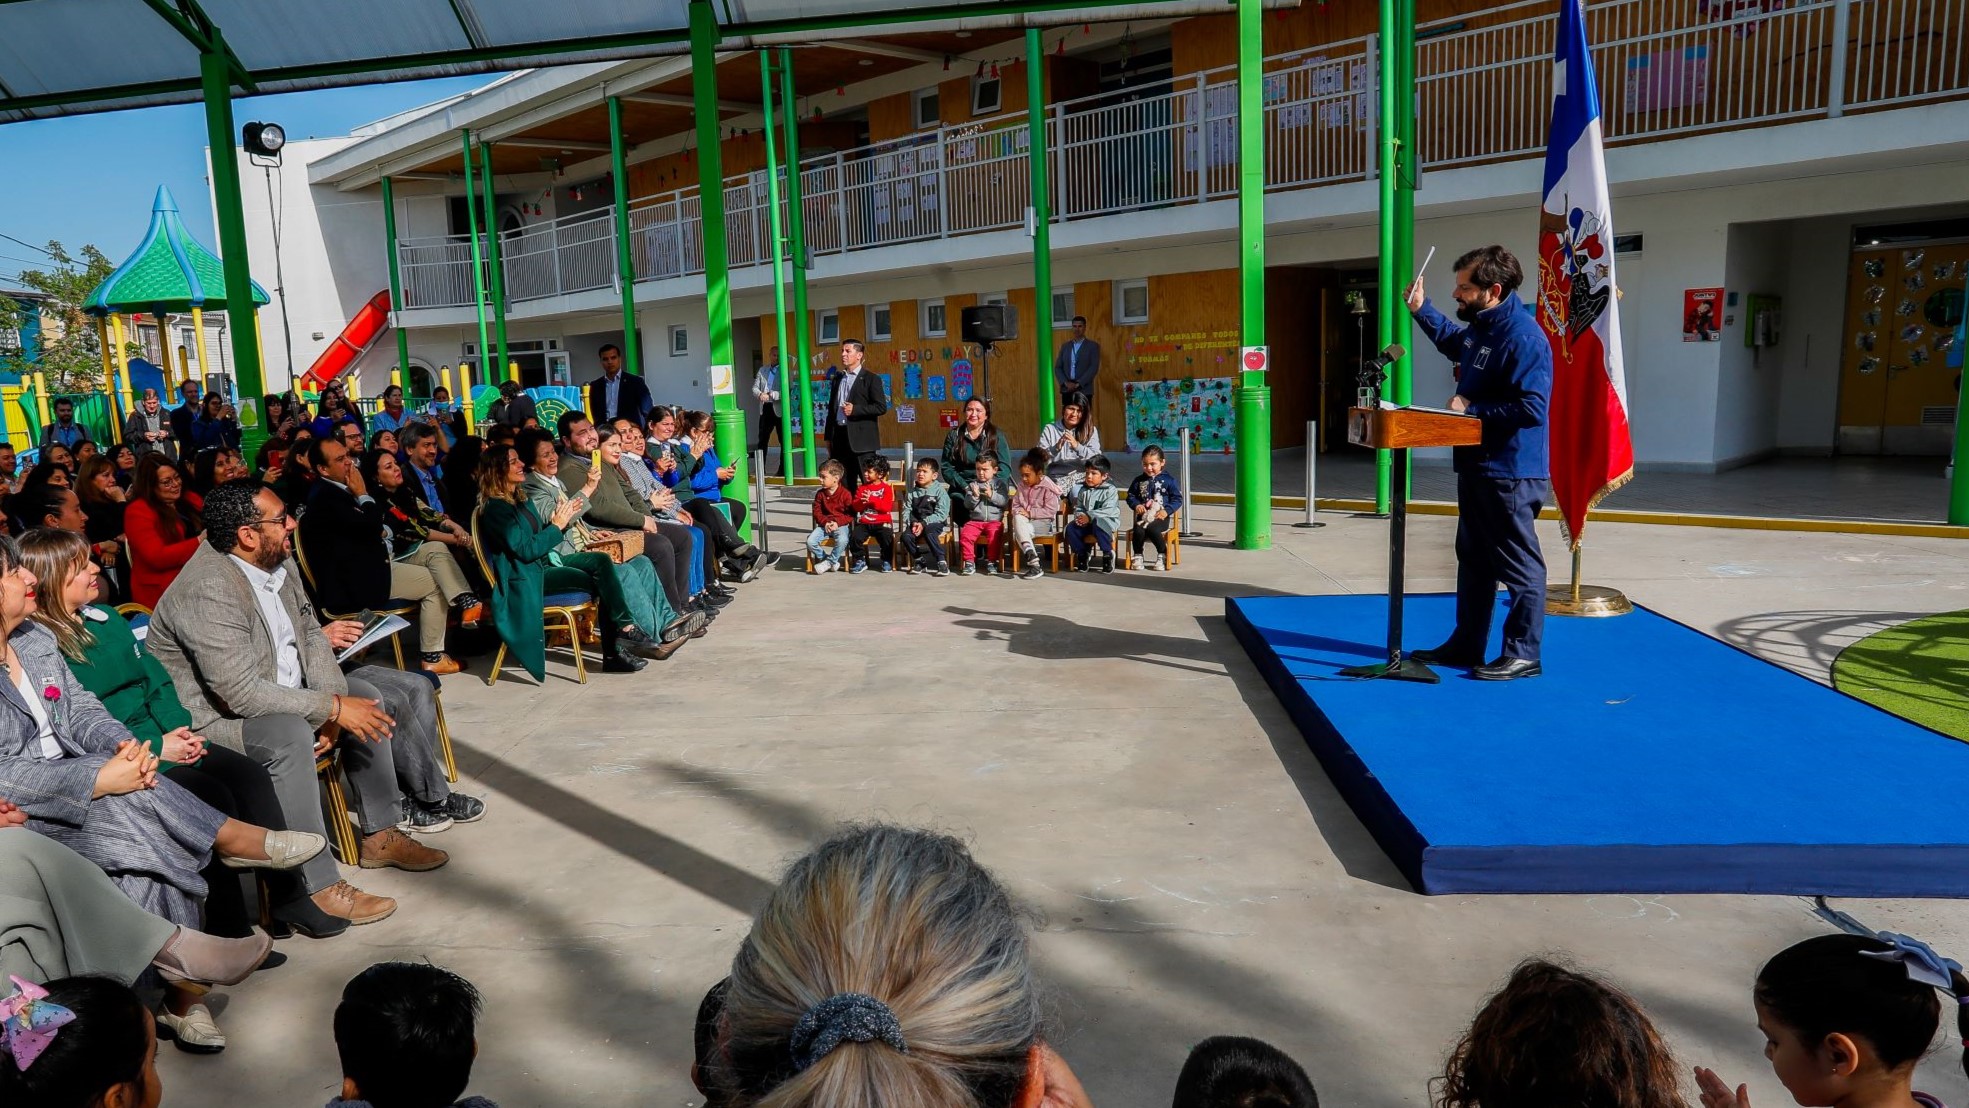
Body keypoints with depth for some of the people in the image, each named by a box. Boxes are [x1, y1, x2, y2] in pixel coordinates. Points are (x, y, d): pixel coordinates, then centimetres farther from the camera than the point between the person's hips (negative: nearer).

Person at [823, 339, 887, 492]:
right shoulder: (838, 379, 17)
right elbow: (831, 409, 19)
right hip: (839, 436, 6)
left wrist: (855, 409, -16)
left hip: (862, 438, -6)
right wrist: (828, 437, 15)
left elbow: (881, 407, -10)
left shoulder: (871, 379, -1)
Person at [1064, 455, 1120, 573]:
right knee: (1070, 527, -21)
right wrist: (1080, 516, -10)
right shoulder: (1083, 490, 13)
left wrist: (1089, 516, -25)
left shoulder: (1110, 490, -5)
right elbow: (1078, 508, 15)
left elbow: (1108, 510, -17)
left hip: (1107, 520, -5)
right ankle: (1083, 553, 0)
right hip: (1087, 523, 5)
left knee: (1097, 524, -40)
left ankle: (1108, 554, -20)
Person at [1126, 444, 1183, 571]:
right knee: (1138, 531, -29)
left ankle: (1163, 554, -11)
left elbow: (1177, 499, 3)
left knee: (1151, 529, -33)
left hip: (1160, 516, -3)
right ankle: (1138, 556, -7)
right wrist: (1136, 505, -4)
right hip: (1143, 515, 3)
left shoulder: (1168, 480, 5)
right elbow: (1130, 496, 18)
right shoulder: (1139, 481, 13)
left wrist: (1167, 510, -12)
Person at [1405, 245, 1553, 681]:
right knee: (1473, 559, 17)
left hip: (1511, 472, -10)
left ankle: (1523, 654, 10)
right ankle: (1466, 645, 27)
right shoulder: (1480, 325, 9)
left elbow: (1532, 408, -28)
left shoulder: (1523, 337, -21)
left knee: (1519, 565, 0)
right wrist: (1421, 310, 23)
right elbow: (1454, 343, 34)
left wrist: (1471, 409, -19)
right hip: (1477, 465, 11)